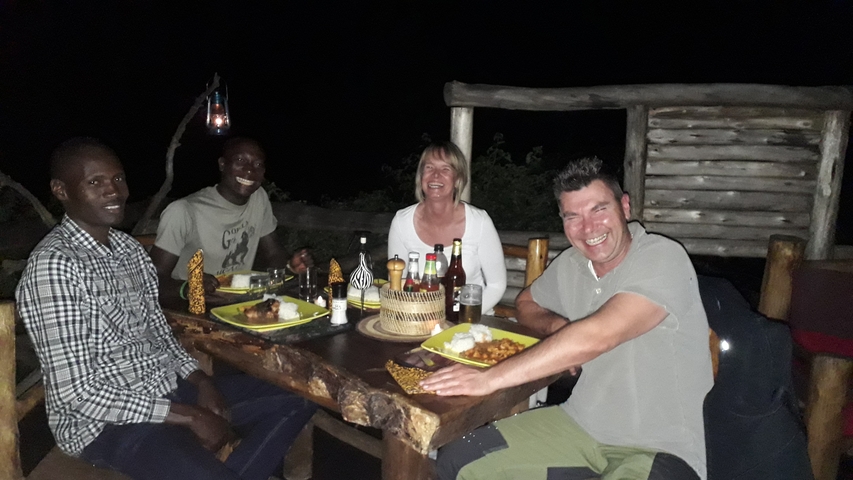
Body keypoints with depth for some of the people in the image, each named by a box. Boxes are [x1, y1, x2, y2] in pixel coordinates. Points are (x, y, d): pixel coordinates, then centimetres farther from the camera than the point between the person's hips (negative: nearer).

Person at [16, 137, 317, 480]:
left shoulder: (129, 248, 8)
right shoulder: (53, 265, -18)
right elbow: (75, 393, -21)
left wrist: (200, 381, -2)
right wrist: (189, 417, -19)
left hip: (170, 388, 8)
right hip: (105, 422, -8)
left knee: (296, 400, 2)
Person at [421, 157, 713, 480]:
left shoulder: (663, 259, -16)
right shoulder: (570, 264, 3)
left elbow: (596, 337, -28)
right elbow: (526, 302, 22)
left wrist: (490, 378, -27)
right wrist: (556, 326, -3)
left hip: (659, 449, -5)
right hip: (580, 424, 6)